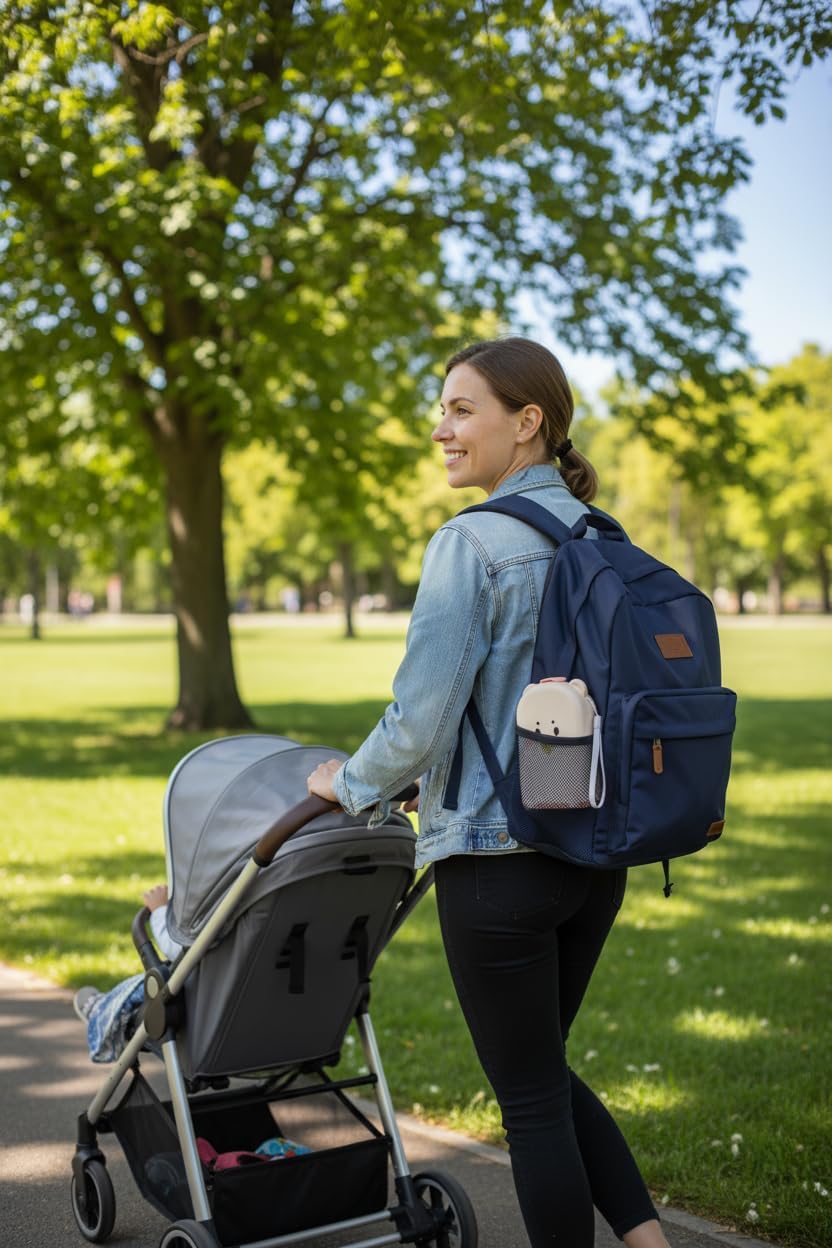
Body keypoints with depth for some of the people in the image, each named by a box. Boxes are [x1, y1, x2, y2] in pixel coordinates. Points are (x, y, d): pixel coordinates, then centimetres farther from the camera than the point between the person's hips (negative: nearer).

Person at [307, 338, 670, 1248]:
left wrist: (352, 783, 2)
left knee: (530, 1098, 7)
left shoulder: (469, 543, -15)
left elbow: (421, 718, -19)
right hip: (597, 849, 8)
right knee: (544, 1070, 24)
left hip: (501, 860, -8)